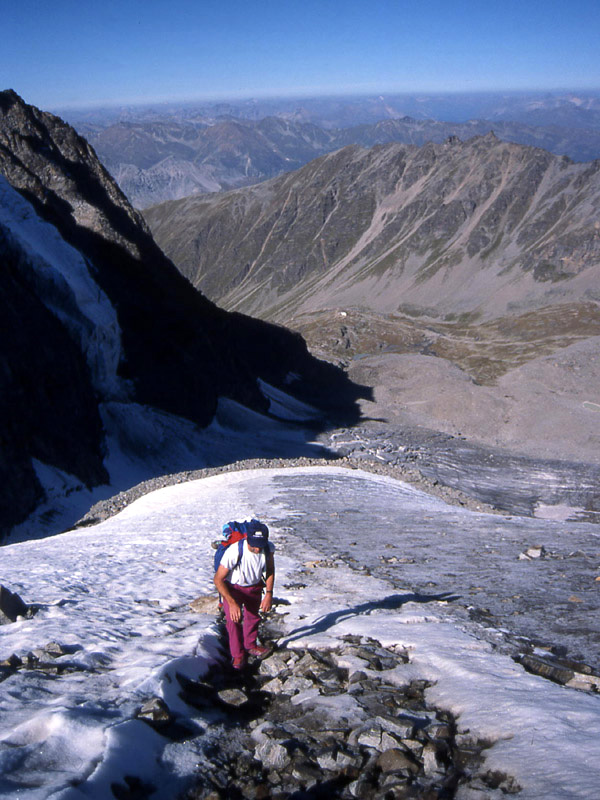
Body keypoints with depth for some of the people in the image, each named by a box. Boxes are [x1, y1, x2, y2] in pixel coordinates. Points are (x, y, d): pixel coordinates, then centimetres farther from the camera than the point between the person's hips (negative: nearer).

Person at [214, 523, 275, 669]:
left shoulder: (269, 548, -24)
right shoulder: (234, 552, -39)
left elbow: (270, 570, -3)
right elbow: (218, 579, -30)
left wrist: (269, 594, -11)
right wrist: (232, 603, -37)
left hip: (255, 587, 4)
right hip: (233, 587, -4)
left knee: (253, 616, 17)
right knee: (233, 618, -17)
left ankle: (250, 645, 45)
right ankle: (238, 654, 4)